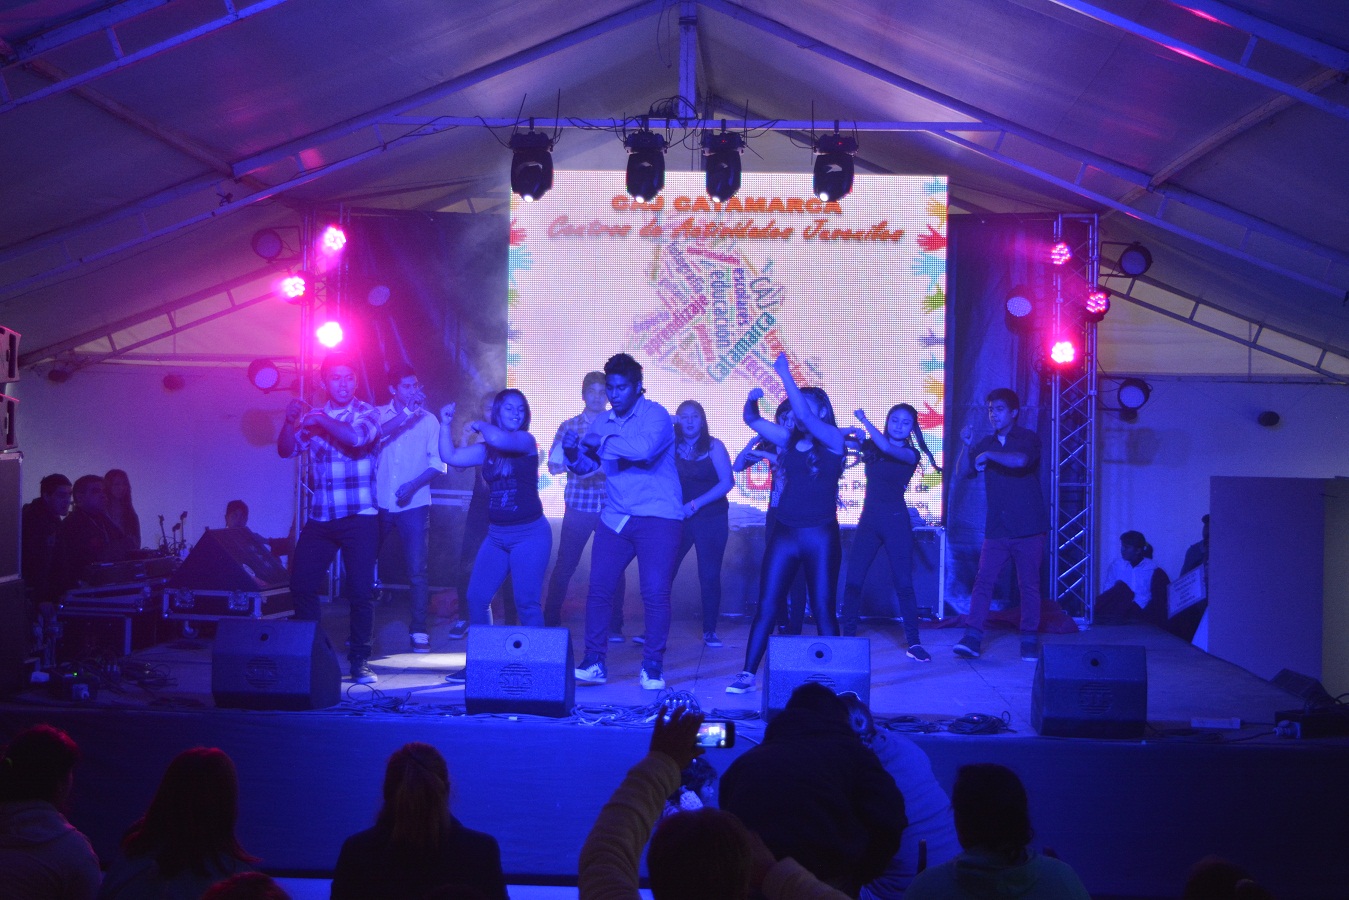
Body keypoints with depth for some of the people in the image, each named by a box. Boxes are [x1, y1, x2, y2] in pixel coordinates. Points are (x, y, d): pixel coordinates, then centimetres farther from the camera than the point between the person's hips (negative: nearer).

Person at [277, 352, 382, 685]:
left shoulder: (367, 413, 0)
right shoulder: (312, 418, 11)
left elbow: (358, 437, -21)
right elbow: (286, 449, 6)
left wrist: (321, 421, -12)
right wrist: (290, 421, -11)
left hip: (359, 518, -4)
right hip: (320, 518, 4)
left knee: (360, 590, -6)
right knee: (301, 586, 1)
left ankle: (360, 660, 5)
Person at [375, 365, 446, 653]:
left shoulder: (428, 420, 3)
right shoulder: (378, 414, 6)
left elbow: (437, 463, 0)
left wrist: (413, 485, -13)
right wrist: (407, 413, -19)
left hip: (414, 504, -1)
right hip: (379, 502, 1)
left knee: (417, 570, -5)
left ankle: (418, 632, 1)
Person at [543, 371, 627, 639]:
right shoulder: (569, 427, 7)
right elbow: (553, 465, 5)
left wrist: (604, 468, -16)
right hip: (577, 507, 0)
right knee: (564, 566, 0)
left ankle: (614, 627, 9)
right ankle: (550, 623, 10)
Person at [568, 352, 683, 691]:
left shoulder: (655, 414, -7)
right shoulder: (602, 422, 12)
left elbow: (644, 448, -27)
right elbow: (585, 465, 13)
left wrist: (604, 441, -18)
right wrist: (572, 451, -8)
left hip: (657, 517, -5)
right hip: (615, 519, 5)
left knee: (655, 593, -6)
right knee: (599, 589, -1)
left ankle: (652, 667, 4)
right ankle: (594, 663, 7)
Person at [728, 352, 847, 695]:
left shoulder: (835, 440, -4)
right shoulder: (789, 439, 11)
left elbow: (804, 415, -20)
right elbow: (752, 420, 9)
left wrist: (786, 375, -22)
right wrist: (752, 400, -12)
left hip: (821, 535, -4)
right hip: (785, 531, 4)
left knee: (823, 610, 0)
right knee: (766, 606, 1)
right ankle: (748, 673, 4)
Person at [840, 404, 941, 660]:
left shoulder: (911, 454, -2)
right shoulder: (872, 446, 8)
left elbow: (888, 448, -21)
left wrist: (864, 420, -15)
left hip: (896, 522, -3)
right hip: (869, 520, 3)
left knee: (904, 583, -4)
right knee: (853, 580, -2)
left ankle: (913, 642, 2)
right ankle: (848, 637, 7)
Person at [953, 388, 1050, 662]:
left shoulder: (1028, 438, -1)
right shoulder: (985, 443, 13)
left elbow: (1021, 460, -22)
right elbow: (965, 471, 6)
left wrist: (989, 455, -13)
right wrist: (966, 446, -9)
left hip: (1028, 528, -4)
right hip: (996, 527, 4)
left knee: (1029, 585, 1)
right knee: (983, 580, -6)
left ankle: (1030, 641, 8)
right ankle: (972, 639, -8)